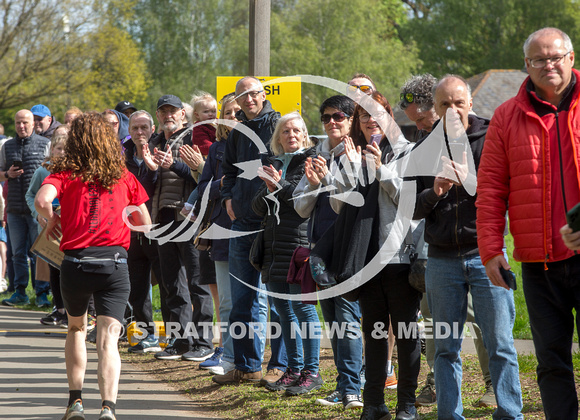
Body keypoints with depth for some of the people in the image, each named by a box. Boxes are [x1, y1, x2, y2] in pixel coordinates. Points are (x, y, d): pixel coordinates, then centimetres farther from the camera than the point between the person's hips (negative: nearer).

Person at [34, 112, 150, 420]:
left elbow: (41, 200, -17)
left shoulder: (65, 173, 2)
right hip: (115, 262, 0)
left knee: (76, 329, 24)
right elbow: (145, 223, 15)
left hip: (76, 262, 0)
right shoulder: (124, 176, 9)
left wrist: (52, 219, 3)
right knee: (108, 338, -5)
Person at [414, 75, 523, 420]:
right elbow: (412, 209, 8)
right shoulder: (426, 148, 9)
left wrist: (472, 181, -20)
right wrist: (434, 193, -12)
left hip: (485, 253, -3)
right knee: (446, 348, 7)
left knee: (500, 344, -4)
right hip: (443, 259, 3)